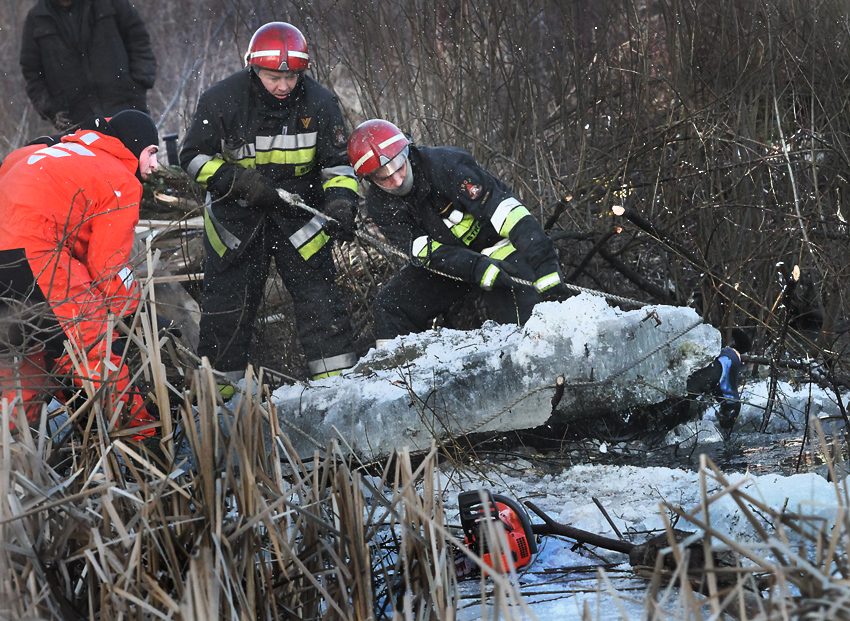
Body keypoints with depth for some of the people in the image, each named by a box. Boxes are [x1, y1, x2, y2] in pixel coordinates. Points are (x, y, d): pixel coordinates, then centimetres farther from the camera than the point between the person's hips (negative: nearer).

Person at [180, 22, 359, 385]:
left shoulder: (319, 102, -11)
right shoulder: (222, 100, -15)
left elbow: (337, 163, -3)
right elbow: (194, 157, -7)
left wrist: (340, 206, -20)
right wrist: (240, 181, -21)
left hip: (299, 211, 0)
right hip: (236, 214, 0)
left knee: (317, 292, -5)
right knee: (227, 297, 4)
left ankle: (337, 378, 2)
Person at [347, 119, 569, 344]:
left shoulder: (446, 163, -28)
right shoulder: (379, 204, -12)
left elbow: (502, 208, -33)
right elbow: (422, 249, -20)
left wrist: (543, 262, -42)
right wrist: (476, 268, -36)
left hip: (496, 244, -5)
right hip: (448, 260, 5)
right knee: (389, 307, -6)